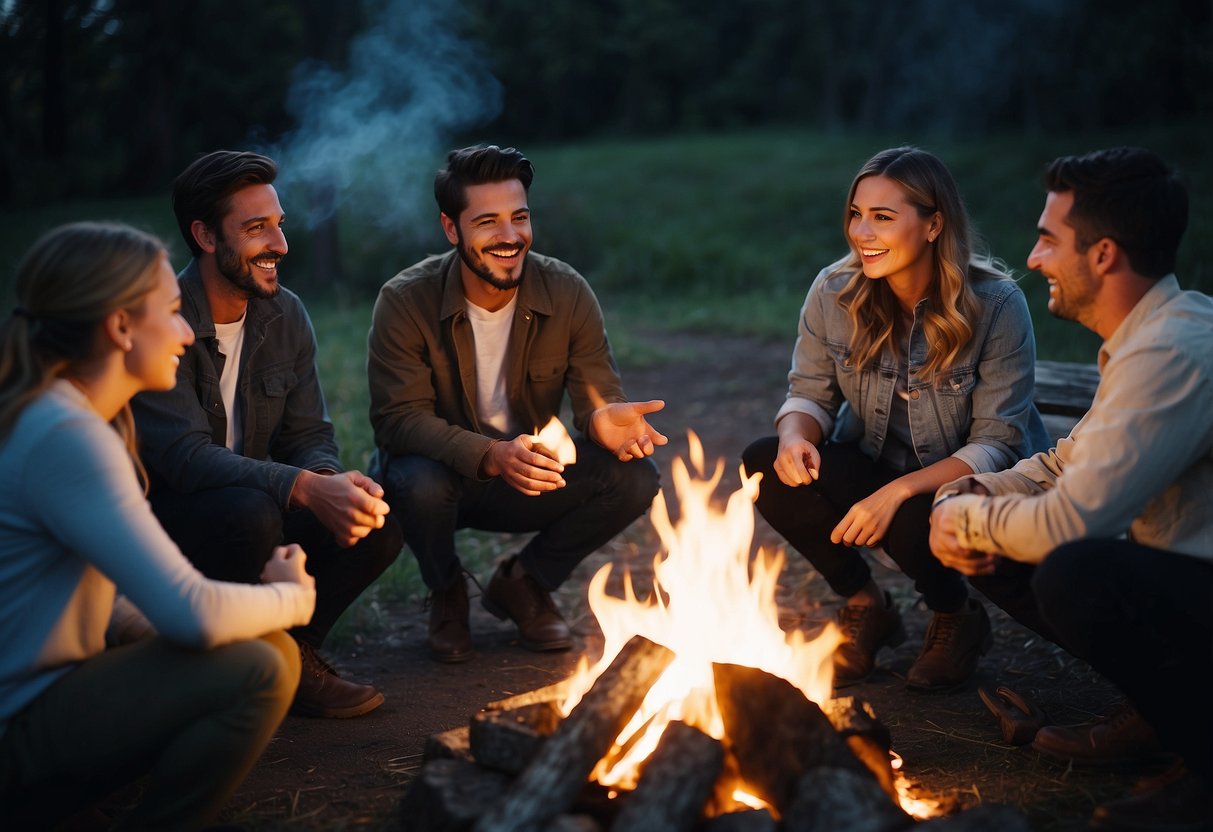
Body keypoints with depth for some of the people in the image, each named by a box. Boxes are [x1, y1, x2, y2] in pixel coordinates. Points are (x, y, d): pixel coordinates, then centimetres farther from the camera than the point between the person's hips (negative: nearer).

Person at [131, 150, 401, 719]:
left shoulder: (285, 315, 2)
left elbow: (308, 437, 0)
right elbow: (185, 456, -30)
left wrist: (333, 481, -25)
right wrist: (306, 489, -43)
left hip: (252, 506, 6)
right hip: (157, 517, -6)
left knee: (379, 521, -16)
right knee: (249, 514, -37)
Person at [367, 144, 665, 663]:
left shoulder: (567, 294, -11)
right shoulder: (405, 301, -19)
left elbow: (598, 393, -10)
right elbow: (399, 420, -24)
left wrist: (605, 418, -37)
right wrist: (492, 456, -41)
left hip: (530, 478, 3)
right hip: (440, 470, -2)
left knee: (634, 478, -21)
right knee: (419, 482, -38)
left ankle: (522, 584, 6)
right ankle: (447, 594, 0)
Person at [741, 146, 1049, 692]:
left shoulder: (996, 305, -20)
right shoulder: (833, 292, -9)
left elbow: (998, 444, -20)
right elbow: (810, 392, 0)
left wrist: (899, 490, -34)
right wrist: (796, 435, -26)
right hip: (873, 469, 4)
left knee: (910, 521, -37)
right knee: (765, 465, -22)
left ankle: (958, 619, 3)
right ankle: (865, 606, 1)